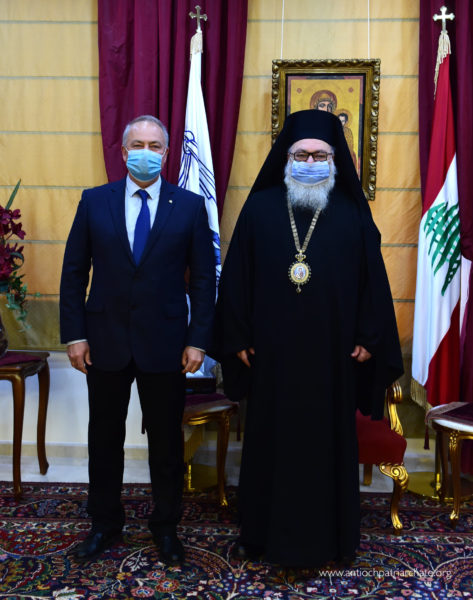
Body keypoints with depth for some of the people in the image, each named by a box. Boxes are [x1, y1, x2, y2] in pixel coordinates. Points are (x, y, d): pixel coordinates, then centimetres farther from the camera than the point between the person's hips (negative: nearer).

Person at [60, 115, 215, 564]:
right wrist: (74, 334, -3)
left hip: (165, 342, -1)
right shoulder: (94, 202, 2)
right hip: (104, 340, 2)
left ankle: (165, 526, 31)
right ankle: (105, 522, 34)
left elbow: (203, 278, -1)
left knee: (166, 440, 11)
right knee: (104, 435, 14)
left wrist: (198, 339, -6)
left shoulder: (190, 206, -1)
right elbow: (74, 271, 3)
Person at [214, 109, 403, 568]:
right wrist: (238, 337, -2)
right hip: (272, 352, 0)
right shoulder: (259, 209, 0)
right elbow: (236, 276, 1)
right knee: (269, 439, 11)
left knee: (329, 439, 11)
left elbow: (373, 279, 3)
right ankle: (260, 531, 28)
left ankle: (328, 536, 28)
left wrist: (369, 337, -1)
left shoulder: (352, 214, 2)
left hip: (332, 352, 1)